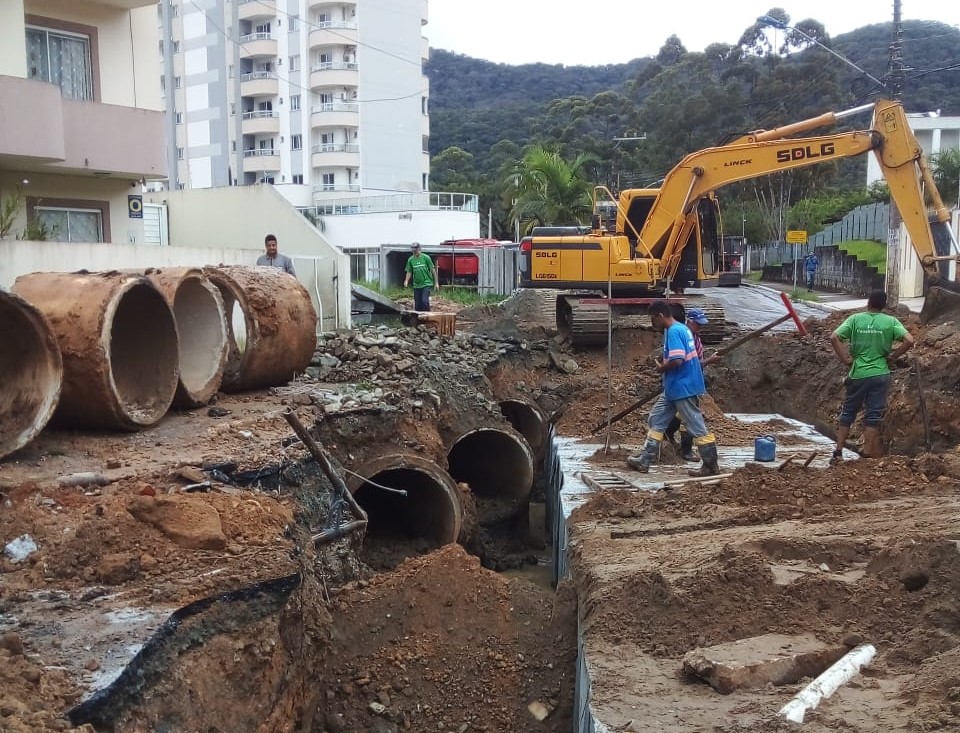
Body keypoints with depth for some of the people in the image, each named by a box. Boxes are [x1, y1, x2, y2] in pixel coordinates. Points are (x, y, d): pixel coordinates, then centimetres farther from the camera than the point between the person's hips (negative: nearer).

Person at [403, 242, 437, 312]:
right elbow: (409, 272, 10)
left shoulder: (426, 258, -5)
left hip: (426, 283, -4)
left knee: (425, 301, -18)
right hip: (416, 285, 4)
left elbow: (432, 270, -2)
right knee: (417, 304, 6)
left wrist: (436, 283, -2)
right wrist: (406, 281, -9)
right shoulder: (410, 260, 4)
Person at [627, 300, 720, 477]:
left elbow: (677, 360, -28)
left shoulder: (673, 331, -19)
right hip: (674, 388, 11)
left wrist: (661, 368, -10)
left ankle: (711, 466, 8)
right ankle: (644, 461, 16)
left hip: (683, 388, -11)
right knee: (656, 421, 12)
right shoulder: (681, 328, 12)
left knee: (696, 426, -1)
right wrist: (664, 361, 12)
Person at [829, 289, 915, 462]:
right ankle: (867, 455, 9)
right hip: (880, 375, -1)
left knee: (847, 413, 13)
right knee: (873, 417, 6)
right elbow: (909, 341, -13)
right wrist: (892, 357, -1)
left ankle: (838, 452, 14)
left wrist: (846, 359, -4)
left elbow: (834, 338, -11)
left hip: (857, 374, 1)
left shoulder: (855, 319, -2)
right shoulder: (891, 322, -3)